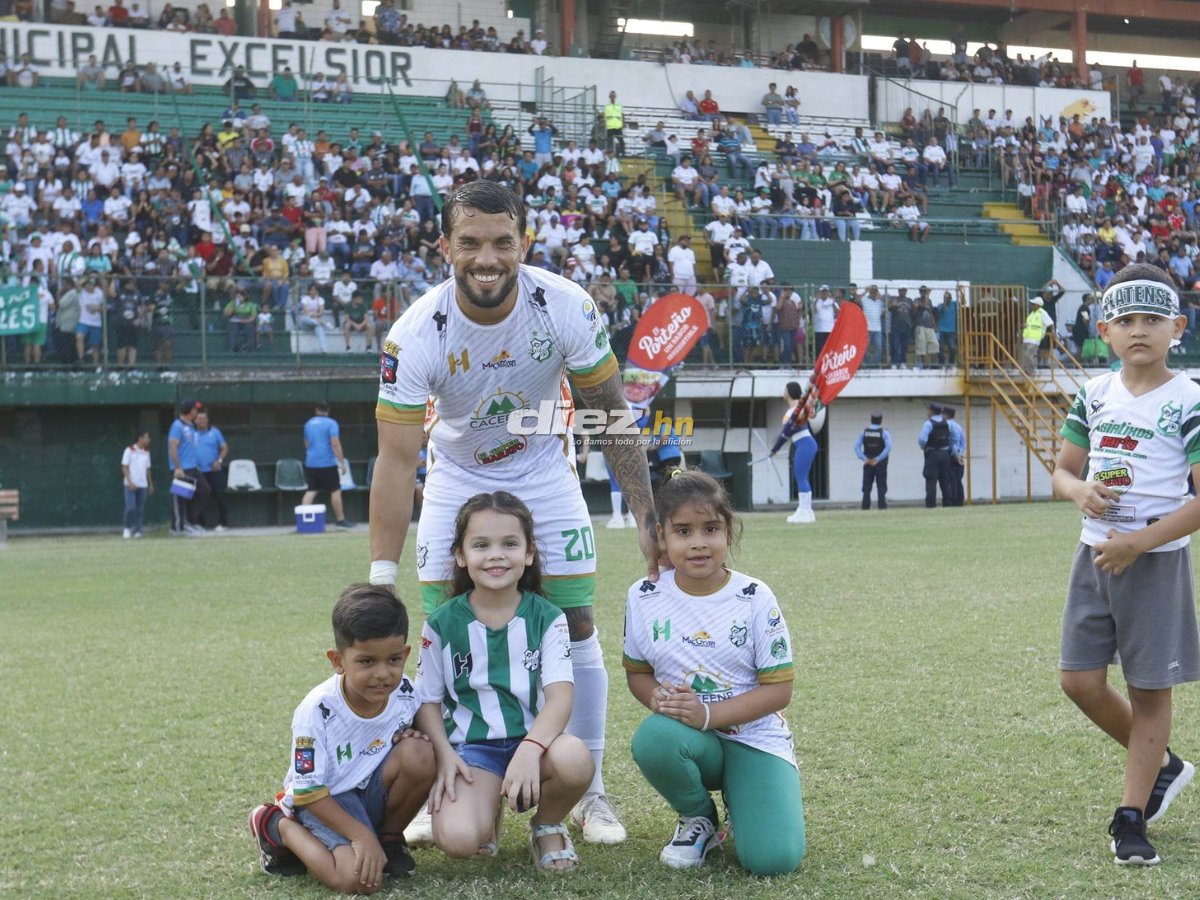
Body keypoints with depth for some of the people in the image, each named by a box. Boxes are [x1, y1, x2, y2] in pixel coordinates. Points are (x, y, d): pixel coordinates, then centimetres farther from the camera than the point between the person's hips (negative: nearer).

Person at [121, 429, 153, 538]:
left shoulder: (146, 452, 12)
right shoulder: (129, 450, -4)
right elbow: (124, 467, -6)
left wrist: (151, 484, 15)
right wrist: (130, 482, -16)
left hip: (143, 485, 5)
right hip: (131, 485, -5)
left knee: (140, 509, 2)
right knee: (130, 508, -12)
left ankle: (137, 530, 6)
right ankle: (127, 529, 6)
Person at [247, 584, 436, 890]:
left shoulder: (403, 691, -13)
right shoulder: (318, 710, -26)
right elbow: (307, 792, -19)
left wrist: (409, 736, -16)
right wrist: (360, 834, -26)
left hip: (372, 793, 4)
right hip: (324, 801, -4)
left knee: (419, 754, -24)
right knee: (358, 879, -27)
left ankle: (390, 837, 2)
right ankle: (279, 827, 2)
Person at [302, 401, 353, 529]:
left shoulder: (308, 424, 12)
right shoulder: (331, 423, -7)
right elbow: (335, 444, -14)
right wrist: (342, 463, -11)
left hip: (310, 464, 6)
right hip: (327, 463, -6)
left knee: (311, 491, 9)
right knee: (335, 491, 3)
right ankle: (340, 520, 6)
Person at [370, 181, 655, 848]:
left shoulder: (567, 307, -25)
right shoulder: (415, 336, -28)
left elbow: (612, 416, -13)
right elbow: (397, 461, -26)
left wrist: (647, 518, -15)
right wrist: (379, 584, -29)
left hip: (543, 474, 1)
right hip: (457, 480, 0)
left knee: (576, 627, -3)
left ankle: (587, 793, 10)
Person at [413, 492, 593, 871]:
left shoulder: (547, 619, -1)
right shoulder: (442, 624, 2)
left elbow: (560, 695, -13)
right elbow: (427, 700, 6)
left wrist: (529, 749, -31)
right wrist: (444, 754, -13)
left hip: (533, 738, 1)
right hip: (470, 748, 0)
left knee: (574, 760, -36)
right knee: (457, 839, -29)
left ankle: (547, 826, 1)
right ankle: (488, 804, 11)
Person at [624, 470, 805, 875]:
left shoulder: (754, 598, -9)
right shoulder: (644, 598, -2)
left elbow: (778, 690, -9)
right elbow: (637, 672, 10)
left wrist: (707, 713, -22)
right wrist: (658, 698, -15)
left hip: (754, 737, -2)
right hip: (691, 741, 2)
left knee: (774, 858, -24)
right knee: (652, 737, -36)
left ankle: (740, 797, 13)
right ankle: (697, 817, -3)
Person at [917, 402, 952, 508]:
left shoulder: (929, 423, -11)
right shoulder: (946, 423, 9)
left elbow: (922, 439, -19)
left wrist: (923, 447, 0)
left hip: (932, 454, -6)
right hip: (945, 453, 6)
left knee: (931, 480, -6)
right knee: (945, 480, 11)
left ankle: (930, 504, -11)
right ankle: (947, 503, 10)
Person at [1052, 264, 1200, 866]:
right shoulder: (1095, 395, 6)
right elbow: (1062, 472, 14)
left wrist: (1138, 543, -20)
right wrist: (1081, 491, -10)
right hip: (1095, 554, 5)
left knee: (1149, 689, 2)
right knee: (1080, 680, 4)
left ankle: (1131, 818, 13)